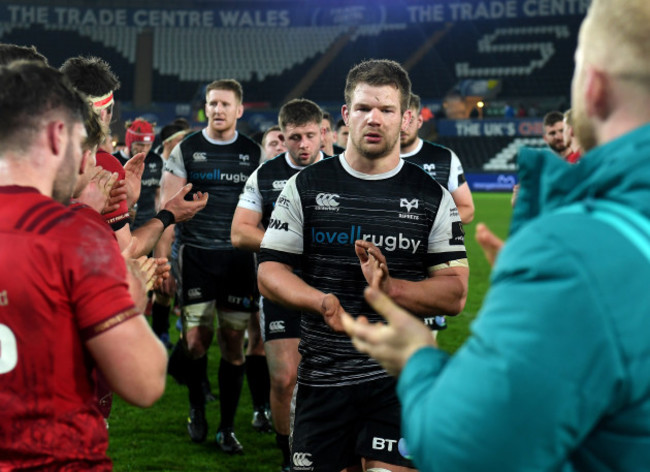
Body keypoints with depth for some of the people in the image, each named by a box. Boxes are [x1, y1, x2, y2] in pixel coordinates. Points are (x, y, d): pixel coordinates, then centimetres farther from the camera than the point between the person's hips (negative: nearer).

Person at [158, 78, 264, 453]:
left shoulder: (254, 153, 8)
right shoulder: (186, 150, 3)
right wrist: (162, 260, -6)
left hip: (239, 257, 1)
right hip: (197, 255, -1)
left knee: (234, 342, 1)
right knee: (197, 340, -6)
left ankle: (227, 428, 12)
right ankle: (197, 408, 21)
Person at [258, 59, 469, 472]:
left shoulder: (432, 197, 4)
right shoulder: (306, 187, 5)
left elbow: (455, 294, -1)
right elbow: (270, 272, 2)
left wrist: (390, 286, -18)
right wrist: (323, 302, -17)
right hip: (322, 377, 1)